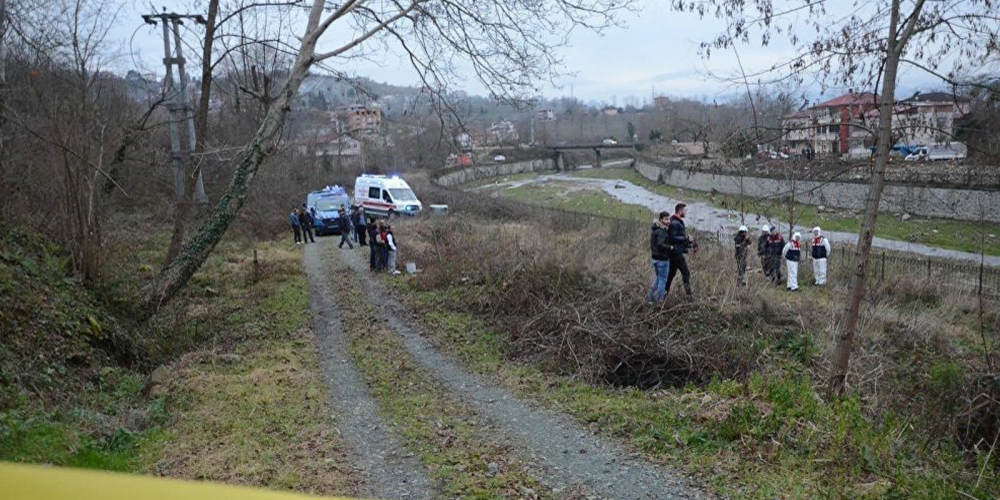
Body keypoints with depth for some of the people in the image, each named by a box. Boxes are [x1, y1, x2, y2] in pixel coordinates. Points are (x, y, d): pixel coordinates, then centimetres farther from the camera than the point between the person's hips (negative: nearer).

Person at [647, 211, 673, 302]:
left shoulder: (656, 230, 9)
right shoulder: (661, 232, -21)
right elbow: (660, 245, -34)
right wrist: (670, 248, -21)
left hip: (655, 258, 9)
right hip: (662, 259, -9)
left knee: (658, 279, 21)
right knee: (663, 280, 3)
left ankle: (650, 297, 24)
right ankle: (659, 299, 8)